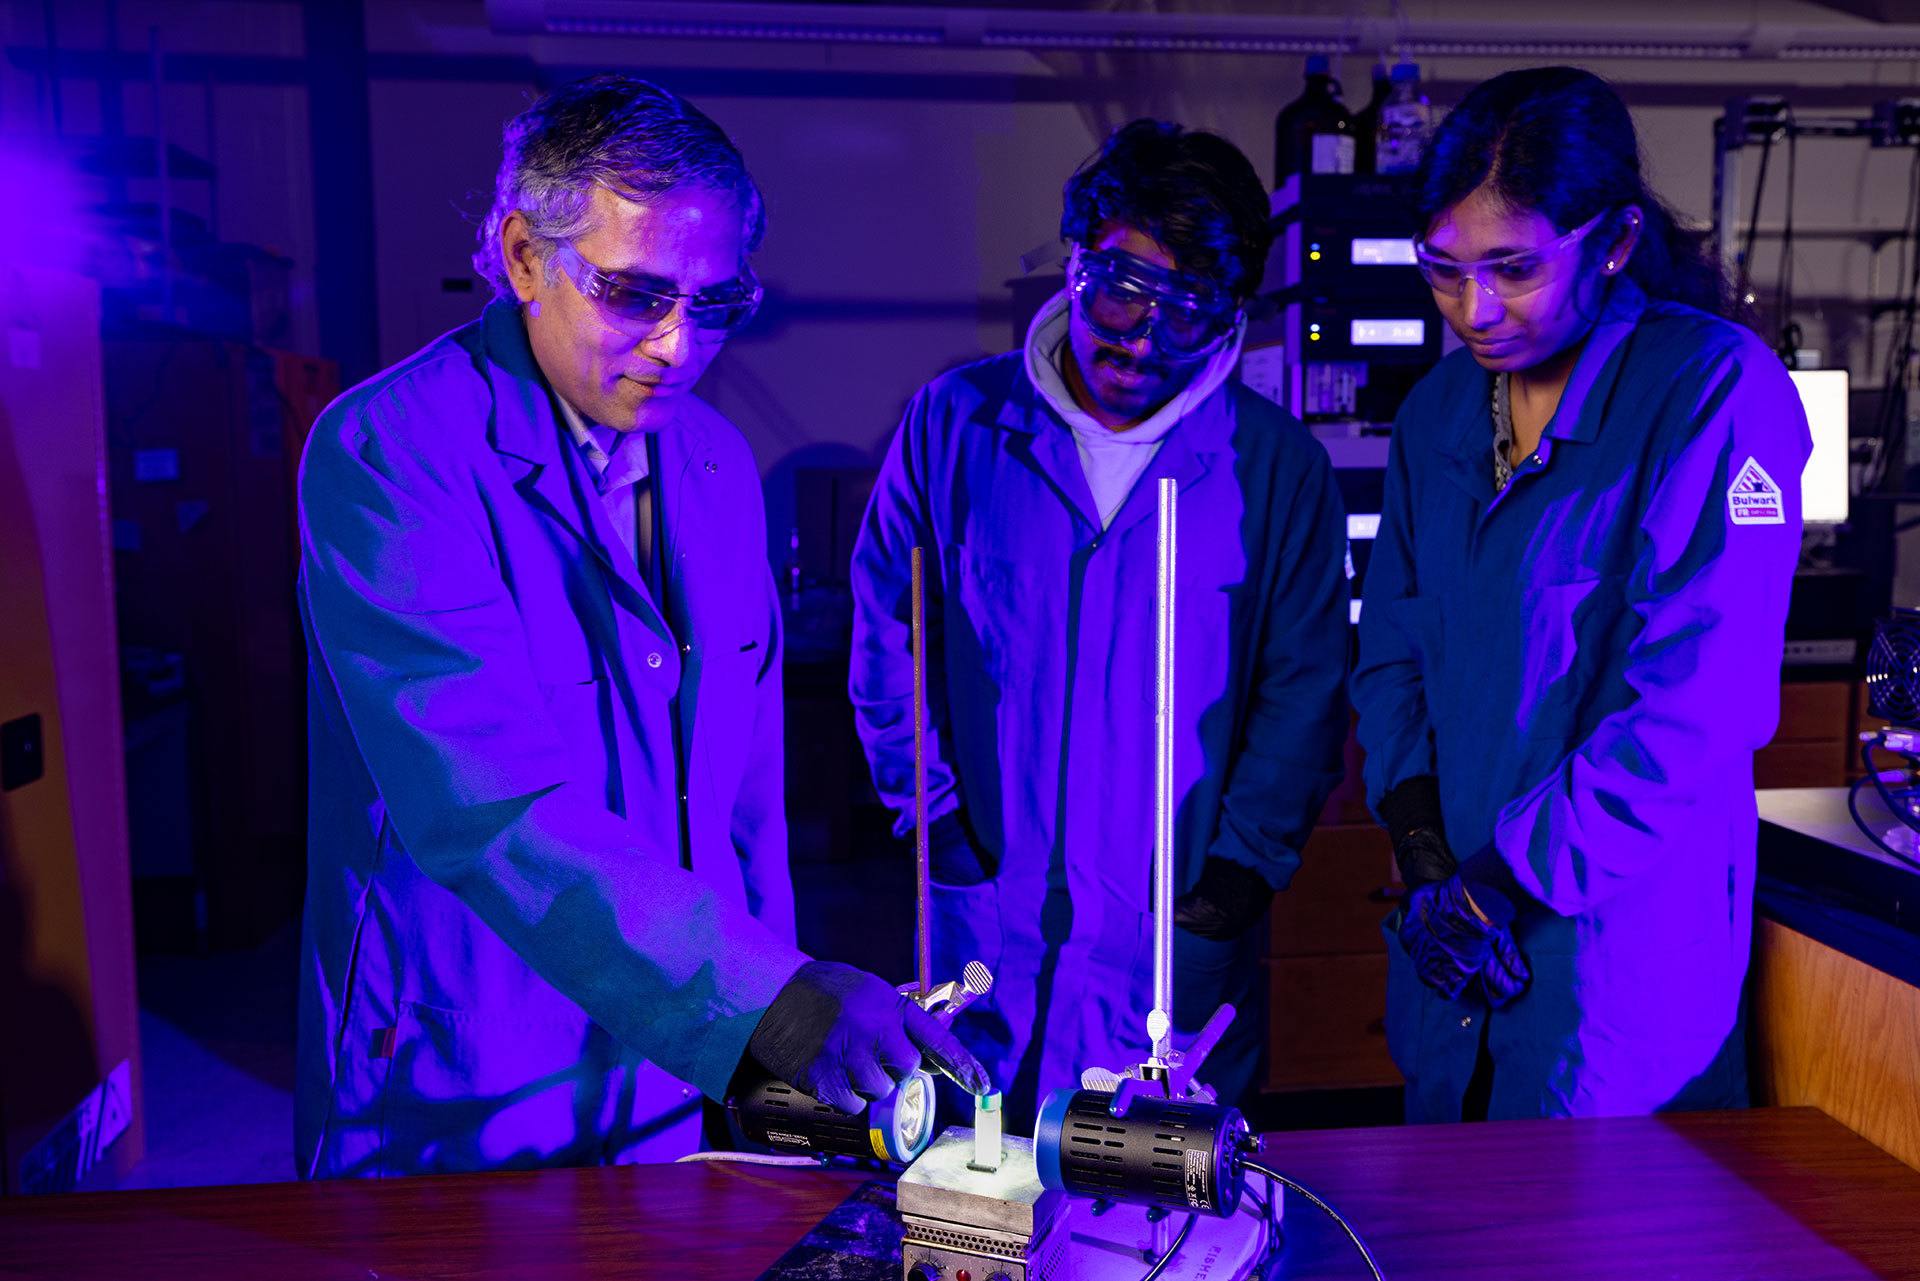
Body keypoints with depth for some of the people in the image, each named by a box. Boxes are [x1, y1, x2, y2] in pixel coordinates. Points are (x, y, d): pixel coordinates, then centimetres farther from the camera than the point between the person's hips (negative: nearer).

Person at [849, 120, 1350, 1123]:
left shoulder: (1281, 467, 0)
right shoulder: (955, 421, 0)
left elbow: (1302, 690, 4)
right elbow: (885, 634, 5)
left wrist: (1242, 868, -5)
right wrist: (936, 820, -2)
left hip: (1176, 940, 0)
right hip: (983, 940, 1)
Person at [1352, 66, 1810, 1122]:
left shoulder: (1717, 392, -13)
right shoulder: (1439, 410, 6)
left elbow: (1700, 708, -20)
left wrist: (1508, 876, -17)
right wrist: (1419, 833, -5)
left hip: (1619, 948, -6)